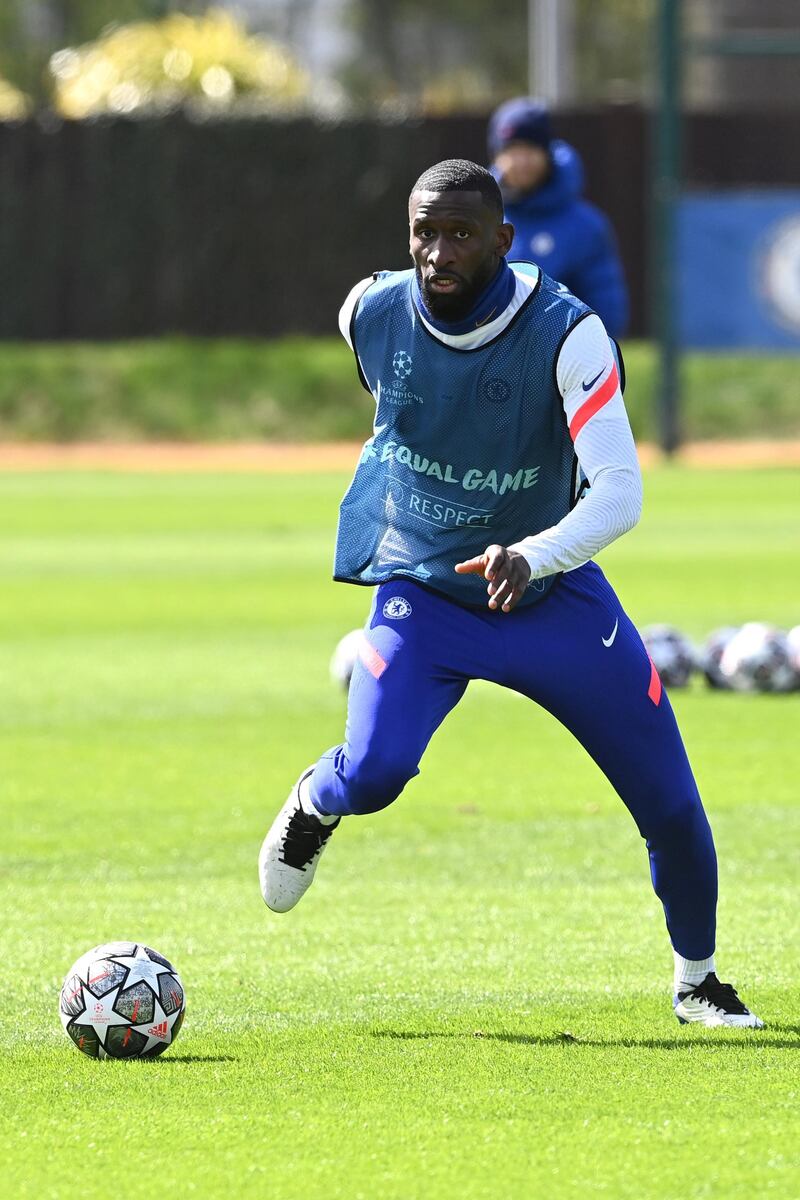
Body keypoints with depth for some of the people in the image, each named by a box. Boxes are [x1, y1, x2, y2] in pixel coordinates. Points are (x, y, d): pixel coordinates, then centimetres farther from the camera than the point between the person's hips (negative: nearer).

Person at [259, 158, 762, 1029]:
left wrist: (532, 556, -47)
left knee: (670, 804, 1)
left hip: (552, 593, -1)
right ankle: (315, 805, 14)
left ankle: (697, 981, 28)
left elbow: (620, 492, -31)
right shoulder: (373, 313, -12)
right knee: (374, 771, -25)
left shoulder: (567, 334, -23)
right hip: (420, 591, 1)